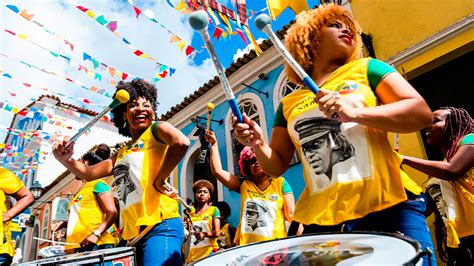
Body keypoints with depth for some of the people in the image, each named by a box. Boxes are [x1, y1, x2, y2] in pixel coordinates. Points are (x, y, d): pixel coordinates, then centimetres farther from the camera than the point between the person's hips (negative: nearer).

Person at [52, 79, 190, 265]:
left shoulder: (156, 129, 4)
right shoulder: (122, 153, 25)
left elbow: (181, 142, -19)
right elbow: (89, 173, 21)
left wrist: (159, 180, -15)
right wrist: (66, 160, 3)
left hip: (160, 226, -8)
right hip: (133, 233, 8)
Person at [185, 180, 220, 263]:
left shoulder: (214, 210, 3)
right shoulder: (190, 212, 12)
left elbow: (216, 232, -6)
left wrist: (204, 234, -23)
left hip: (209, 251, -2)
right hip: (192, 254, 3)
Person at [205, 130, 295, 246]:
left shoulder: (280, 183, 7)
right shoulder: (244, 185, 10)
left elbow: (291, 213, 3)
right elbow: (217, 171, 6)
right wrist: (214, 144, 6)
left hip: (275, 244, -1)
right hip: (246, 244, 1)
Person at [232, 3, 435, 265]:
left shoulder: (366, 68, 11)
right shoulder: (289, 104, 15)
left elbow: (422, 113, 0)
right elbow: (276, 166, 17)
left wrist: (356, 113, -15)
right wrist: (258, 145, -5)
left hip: (388, 205, -1)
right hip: (320, 219, 2)